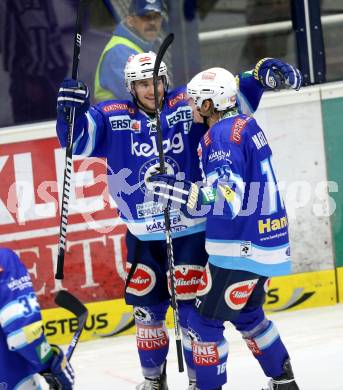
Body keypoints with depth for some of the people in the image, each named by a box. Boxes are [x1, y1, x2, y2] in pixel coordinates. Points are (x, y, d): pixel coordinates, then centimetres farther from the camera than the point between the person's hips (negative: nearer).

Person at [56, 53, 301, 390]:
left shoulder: (187, 106, -5)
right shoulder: (113, 118, -2)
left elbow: (234, 95, -5)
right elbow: (77, 138, -6)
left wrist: (264, 74, -22)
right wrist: (70, 110, -25)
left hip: (190, 232, -2)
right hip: (143, 238, 2)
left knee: (191, 309, -1)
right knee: (146, 308, 13)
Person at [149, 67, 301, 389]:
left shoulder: (221, 135, -17)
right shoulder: (246, 125, 11)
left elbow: (228, 199, -26)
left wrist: (175, 191, -30)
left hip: (241, 249, -10)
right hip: (266, 241, 10)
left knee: (204, 321, -2)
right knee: (246, 314, 26)